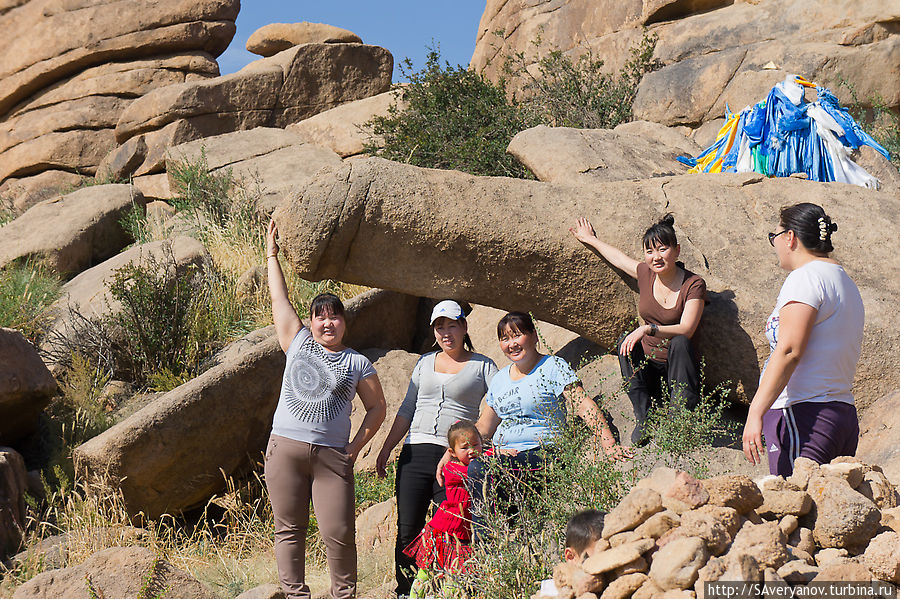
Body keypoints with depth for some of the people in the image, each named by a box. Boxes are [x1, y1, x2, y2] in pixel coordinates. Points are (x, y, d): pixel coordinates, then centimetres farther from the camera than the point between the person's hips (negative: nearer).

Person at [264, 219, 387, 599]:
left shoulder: (358, 363, 9)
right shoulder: (298, 343, 11)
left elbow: (377, 407, 13)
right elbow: (279, 298, 15)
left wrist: (357, 444, 1)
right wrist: (271, 255, 19)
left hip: (332, 455, -1)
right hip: (285, 449, 1)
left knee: (338, 533, -6)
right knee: (289, 529, 4)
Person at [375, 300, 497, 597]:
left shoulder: (482, 366, 5)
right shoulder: (425, 362, 17)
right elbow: (407, 409, 21)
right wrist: (386, 449, 16)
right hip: (415, 453, 4)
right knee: (407, 531, 2)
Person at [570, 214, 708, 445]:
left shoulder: (693, 284, -12)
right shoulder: (646, 274, 1)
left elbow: (686, 330, -24)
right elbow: (618, 257, 22)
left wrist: (647, 329, -35)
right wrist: (591, 240, 38)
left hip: (677, 366, -4)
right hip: (647, 364, 5)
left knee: (680, 342, -33)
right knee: (625, 343, -23)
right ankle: (644, 419, -24)